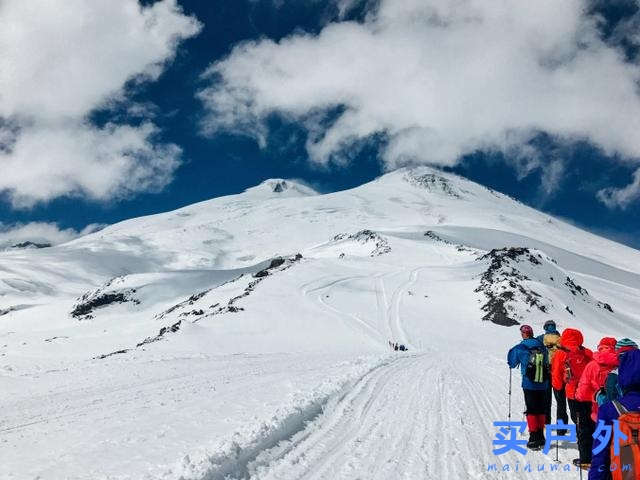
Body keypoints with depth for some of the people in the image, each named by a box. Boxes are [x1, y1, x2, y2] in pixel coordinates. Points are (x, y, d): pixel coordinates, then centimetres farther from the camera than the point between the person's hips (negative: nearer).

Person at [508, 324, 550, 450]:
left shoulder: (520, 348, -9)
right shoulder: (542, 347, 2)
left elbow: (511, 362, 5)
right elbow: (547, 362, 16)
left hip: (529, 385, -4)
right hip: (543, 384, 4)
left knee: (531, 411, 2)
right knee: (541, 411, 14)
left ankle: (533, 438, -1)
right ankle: (541, 437, 21)